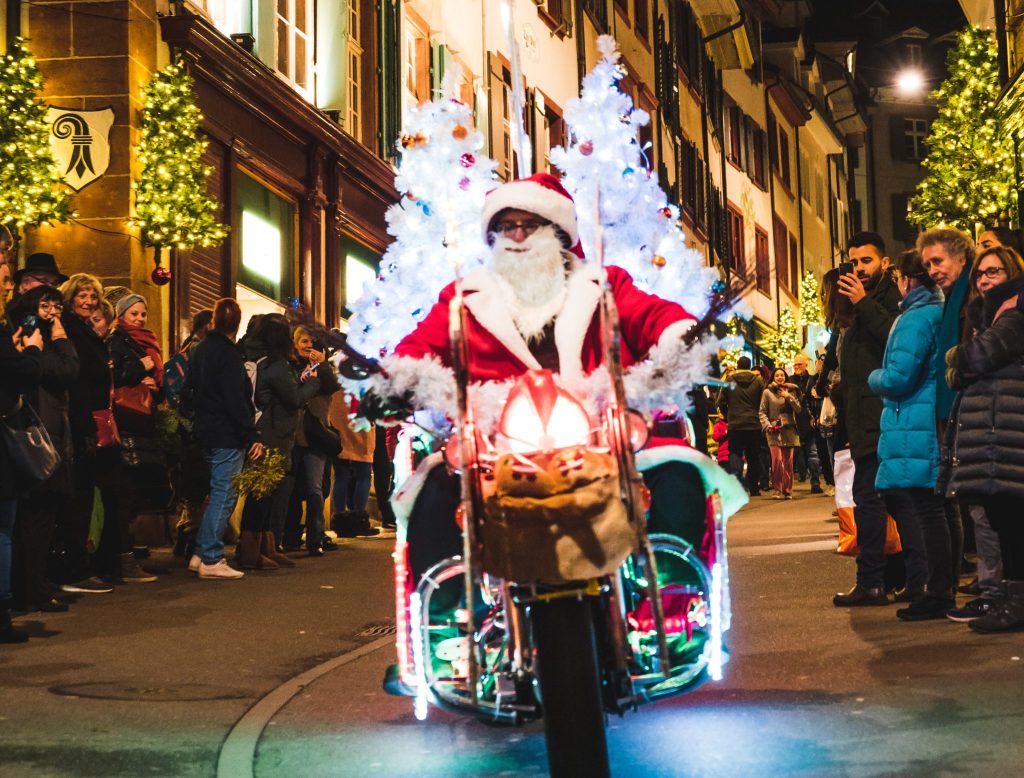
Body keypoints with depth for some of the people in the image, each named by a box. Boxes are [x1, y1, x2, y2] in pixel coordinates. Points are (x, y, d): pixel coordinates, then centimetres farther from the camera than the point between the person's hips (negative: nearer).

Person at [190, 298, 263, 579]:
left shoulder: (201, 350, 13)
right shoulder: (228, 353, -14)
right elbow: (236, 400, -19)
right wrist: (252, 436, -18)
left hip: (207, 430, 9)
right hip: (227, 434, -9)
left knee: (218, 493, 17)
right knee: (224, 495, -5)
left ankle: (201, 554, 18)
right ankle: (211, 560, -4)